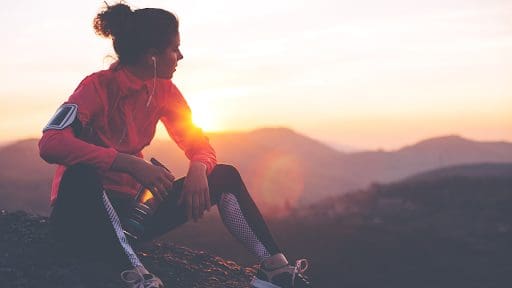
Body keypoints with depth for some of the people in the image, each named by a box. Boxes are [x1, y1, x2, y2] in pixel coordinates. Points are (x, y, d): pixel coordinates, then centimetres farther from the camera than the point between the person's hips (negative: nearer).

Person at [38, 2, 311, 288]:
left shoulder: (164, 91, 1)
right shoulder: (99, 86, -17)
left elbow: (199, 145, 5)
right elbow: (51, 144, -32)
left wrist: (198, 169, -20)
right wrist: (131, 164, -39)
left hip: (127, 208, 6)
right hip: (82, 214, -6)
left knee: (225, 176, -4)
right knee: (83, 172, -40)